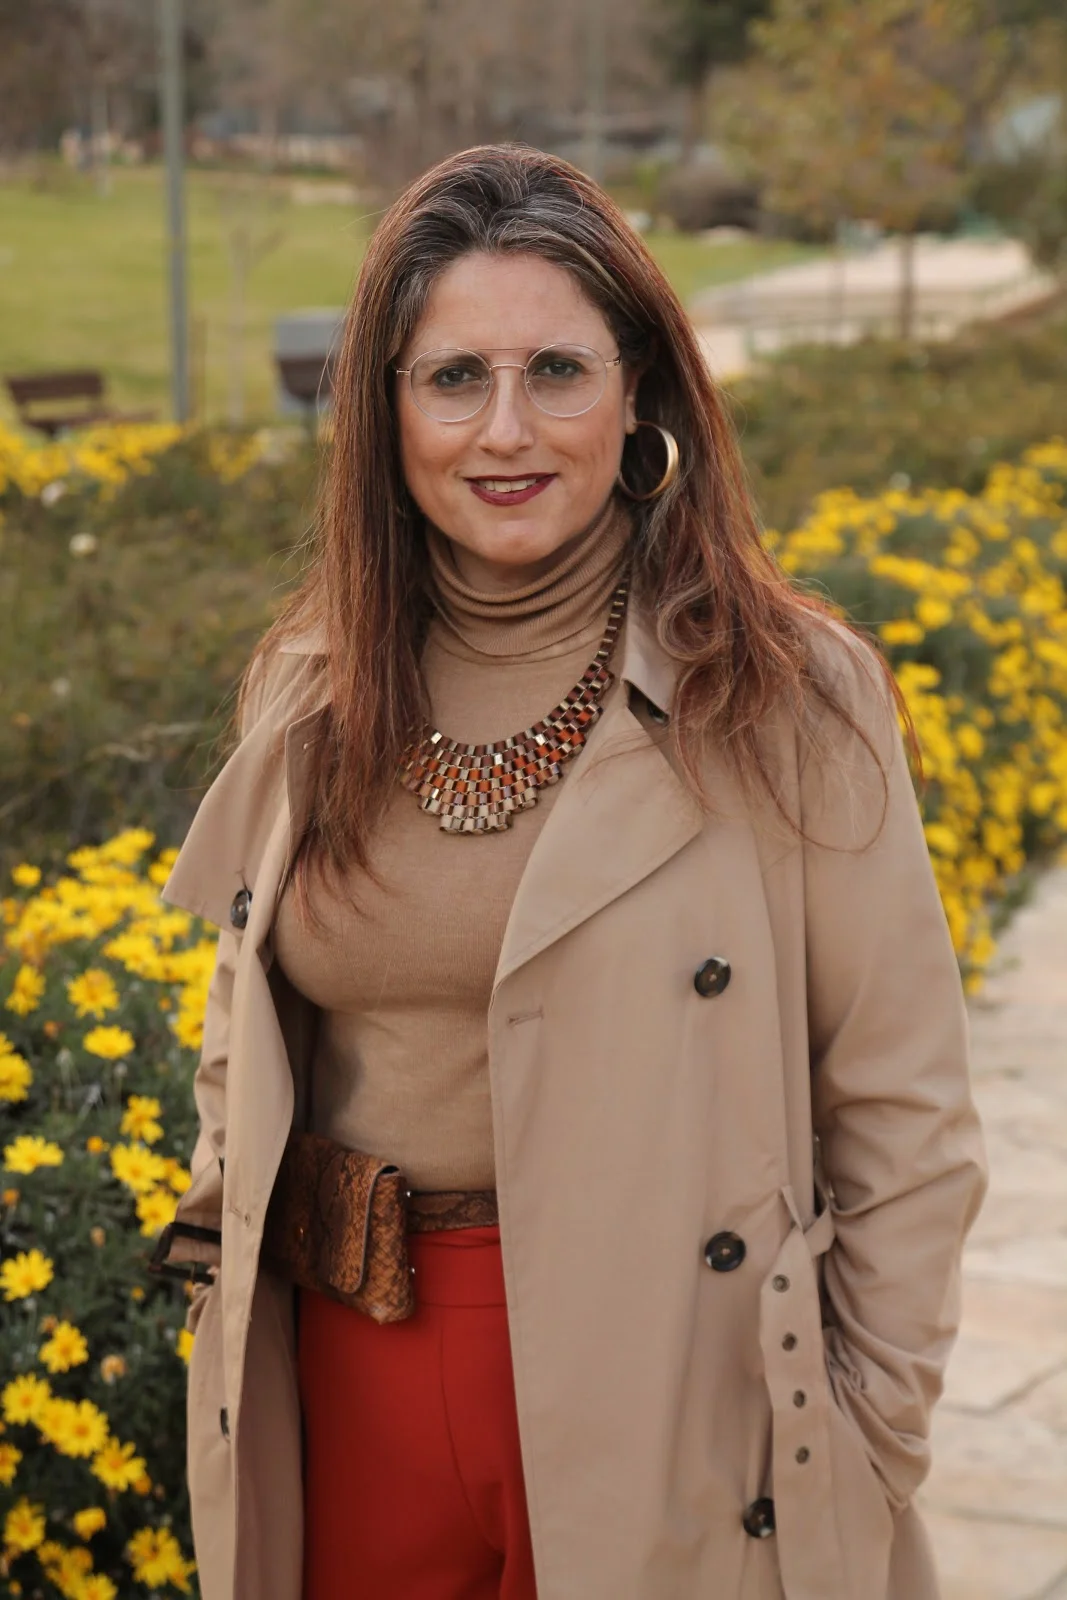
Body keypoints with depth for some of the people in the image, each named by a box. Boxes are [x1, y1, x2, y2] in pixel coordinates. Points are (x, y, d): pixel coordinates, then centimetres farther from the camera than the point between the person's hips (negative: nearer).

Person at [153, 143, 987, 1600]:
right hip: (353, 1383, 4)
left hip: (665, 1389, -3)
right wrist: (224, 1274, 9)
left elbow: (903, 1120, -6)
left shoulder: (784, 698, -9)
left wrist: (864, 1467, -7)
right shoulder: (309, 697, 4)